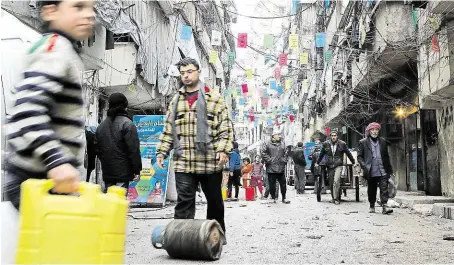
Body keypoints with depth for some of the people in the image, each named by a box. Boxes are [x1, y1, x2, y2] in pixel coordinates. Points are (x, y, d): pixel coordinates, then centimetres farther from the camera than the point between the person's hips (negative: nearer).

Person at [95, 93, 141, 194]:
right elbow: (134, 150, -14)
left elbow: (97, 149, 16)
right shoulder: (127, 124, -10)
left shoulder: (101, 125, 12)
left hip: (107, 172, 7)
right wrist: (137, 170, -9)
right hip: (123, 172, -6)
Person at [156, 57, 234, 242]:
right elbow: (168, 130, 18)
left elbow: (225, 128, -2)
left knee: (215, 202, 12)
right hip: (183, 163, 2)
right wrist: (162, 151, 9)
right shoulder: (176, 101, 15)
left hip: (210, 162, -2)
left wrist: (223, 150, -13)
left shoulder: (214, 98, 3)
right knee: (184, 202, -3)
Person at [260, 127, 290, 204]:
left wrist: (285, 160, 6)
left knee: (283, 183, 7)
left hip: (281, 168, 4)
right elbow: (263, 152, -8)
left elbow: (286, 153, 17)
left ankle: (284, 198, 17)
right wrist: (268, 160, -10)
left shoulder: (283, 143, 9)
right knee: (272, 184, 4)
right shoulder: (268, 144, -5)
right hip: (271, 168, -3)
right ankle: (273, 198, 15)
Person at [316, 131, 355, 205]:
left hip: (338, 166, -3)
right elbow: (321, 154, 17)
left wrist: (353, 162, 17)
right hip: (329, 166, 3)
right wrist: (317, 163, 22)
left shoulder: (342, 144, 1)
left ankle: (336, 198, -10)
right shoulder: (326, 144, 4)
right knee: (331, 183, 6)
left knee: (336, 181, -17)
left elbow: (348, 153, 11)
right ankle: (333, 197, 20)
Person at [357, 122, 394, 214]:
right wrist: (364, 166, -13)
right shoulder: (363, 142, 2)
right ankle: (372, 206, 24)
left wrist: (389, 168, 12)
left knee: (384, 188, -9)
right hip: (371, 171, -1)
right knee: (371, 190, 9)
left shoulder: (382, 141, 11)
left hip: (382, 171, 2)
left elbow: (386, 156, 16)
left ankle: (384, 206, -9)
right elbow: (359, 156, 1)